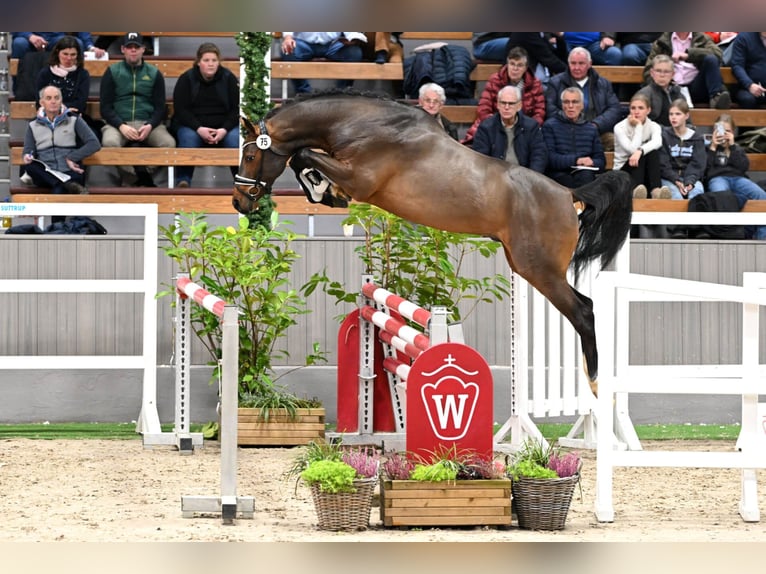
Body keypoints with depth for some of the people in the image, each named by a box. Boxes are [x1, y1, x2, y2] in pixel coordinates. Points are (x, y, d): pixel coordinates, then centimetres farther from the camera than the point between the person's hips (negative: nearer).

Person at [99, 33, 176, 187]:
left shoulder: (154, 74, 14)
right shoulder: (112, 72, 10)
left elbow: (160, 107, 11)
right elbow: (105, 107, 4)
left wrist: (150, 126, -10)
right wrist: (121, 126, -13)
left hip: (147, 123, 1)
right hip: (118, 123, -1)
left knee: (169, 143, -29)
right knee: (109, 142, -36)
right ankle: (142, 179, -22)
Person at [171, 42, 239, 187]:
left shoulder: (229, 78, 3)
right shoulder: (186, 79, 1)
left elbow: (237, 108, 1)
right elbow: (181, 109, -5)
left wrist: (225, 129, -17)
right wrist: (198, 129, -22)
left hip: (224, 126, 1)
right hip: (192, 125, -1)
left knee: (235, 139, -30)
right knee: (188, 138, -34)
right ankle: (183, 181, -30)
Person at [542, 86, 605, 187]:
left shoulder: (591, 128, 21)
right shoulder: (550, 126, 9)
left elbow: (601, 161, 18)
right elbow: (549, 157, -5)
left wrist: (592, 163, -7)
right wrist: (576, 160, -16)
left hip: (585, 172, 3)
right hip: (559, 173, -3)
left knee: (586, 176, -34)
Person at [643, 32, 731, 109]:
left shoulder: (702, 38, 14)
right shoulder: (662, 41, 16)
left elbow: (717, 53, -7)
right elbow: (648, 70, 10)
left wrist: (688, 54, -19)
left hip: (696, 87, 1)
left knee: (711, 59, -23)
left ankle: (716, 96, -31)